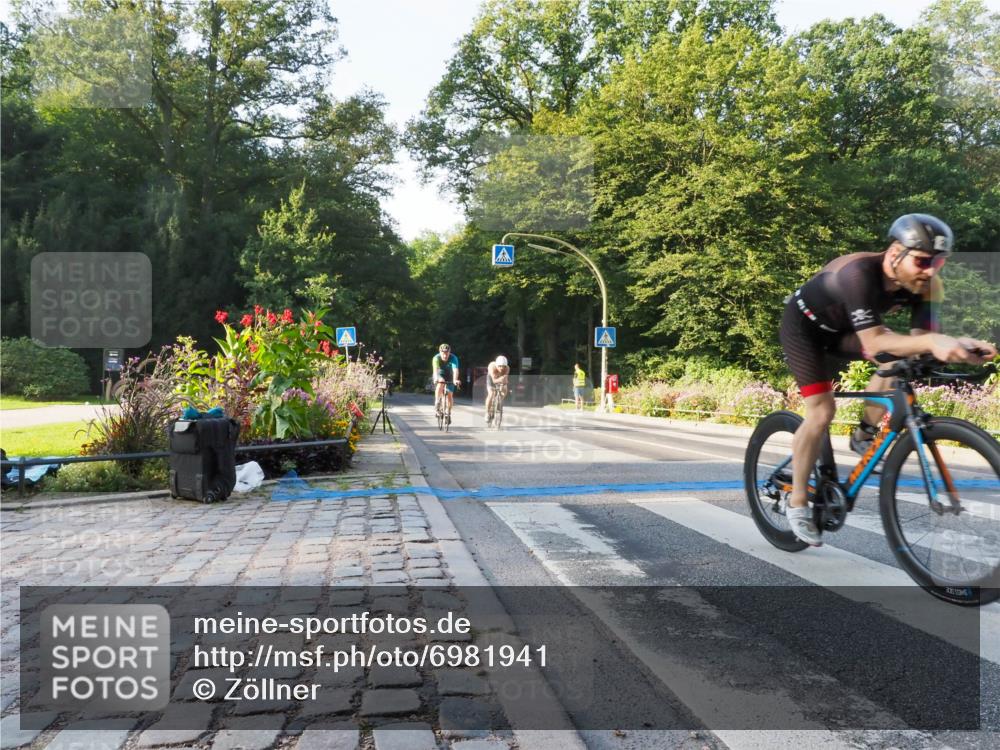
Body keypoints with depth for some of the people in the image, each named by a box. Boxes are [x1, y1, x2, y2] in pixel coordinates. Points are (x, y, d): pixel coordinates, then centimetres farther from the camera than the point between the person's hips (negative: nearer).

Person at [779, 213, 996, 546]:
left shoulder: (926, 286, -18)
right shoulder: (859, 273, -38)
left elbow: (920, 340, -23)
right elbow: (873, 341, -43)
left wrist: (955, 345, -44)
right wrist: (932, 341, -56)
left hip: (841, 329, 6)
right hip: (804, 326, -6)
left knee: (901, 359, -18)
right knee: (821, 411, -15)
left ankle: (864, 435, 3)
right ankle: (797, 503, -1)